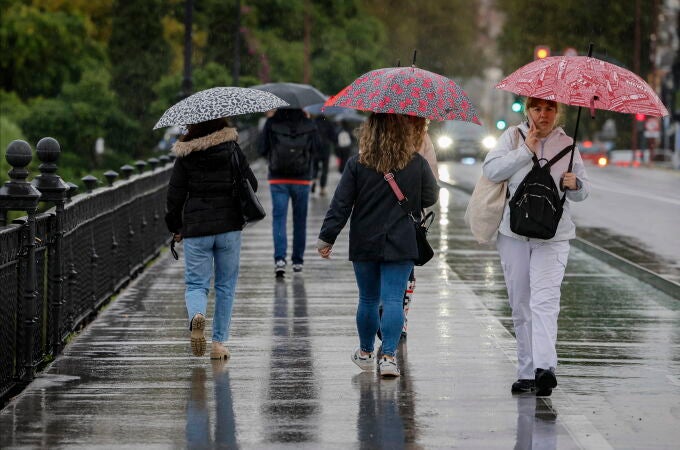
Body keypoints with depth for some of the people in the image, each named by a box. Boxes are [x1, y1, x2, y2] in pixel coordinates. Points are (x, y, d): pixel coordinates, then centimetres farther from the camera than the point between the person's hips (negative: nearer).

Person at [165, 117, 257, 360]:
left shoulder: (185, 156, -2)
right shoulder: (233, 150, 0)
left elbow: (175, 195, -1)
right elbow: (251, 184, 2)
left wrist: (175, 227, 12)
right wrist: (242, 214, 21)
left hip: (195, 230, -1)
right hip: (229, 227, 1)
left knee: (196, 283, 6)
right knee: (226, 285, 12)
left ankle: (197, 314, -27)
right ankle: (219, 342, 9)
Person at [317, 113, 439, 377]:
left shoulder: (357, 164, -6)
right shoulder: (418, 164, -6)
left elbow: (340, 205, -6)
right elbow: (430, 198, 4)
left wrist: (326, 238, -1)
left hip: (364, 244, 1)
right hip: (401, 244, -1)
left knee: (368, 299, 15)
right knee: (393, 300, -2)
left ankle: (366, 353, 29)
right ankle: (389, 356, -14)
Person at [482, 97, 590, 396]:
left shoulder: (567, 144, 9)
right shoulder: (513, 137, 6)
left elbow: (582, 192, 12)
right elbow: (491, 170, -8)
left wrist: (575, 185, -11)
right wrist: (525, 150, -13)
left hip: (553, 237, -1)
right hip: (514, 234, 1)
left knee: (545, 300, -18)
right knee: (520, 305, 7)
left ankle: (544, 368, -30)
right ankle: (527, 371, 15)